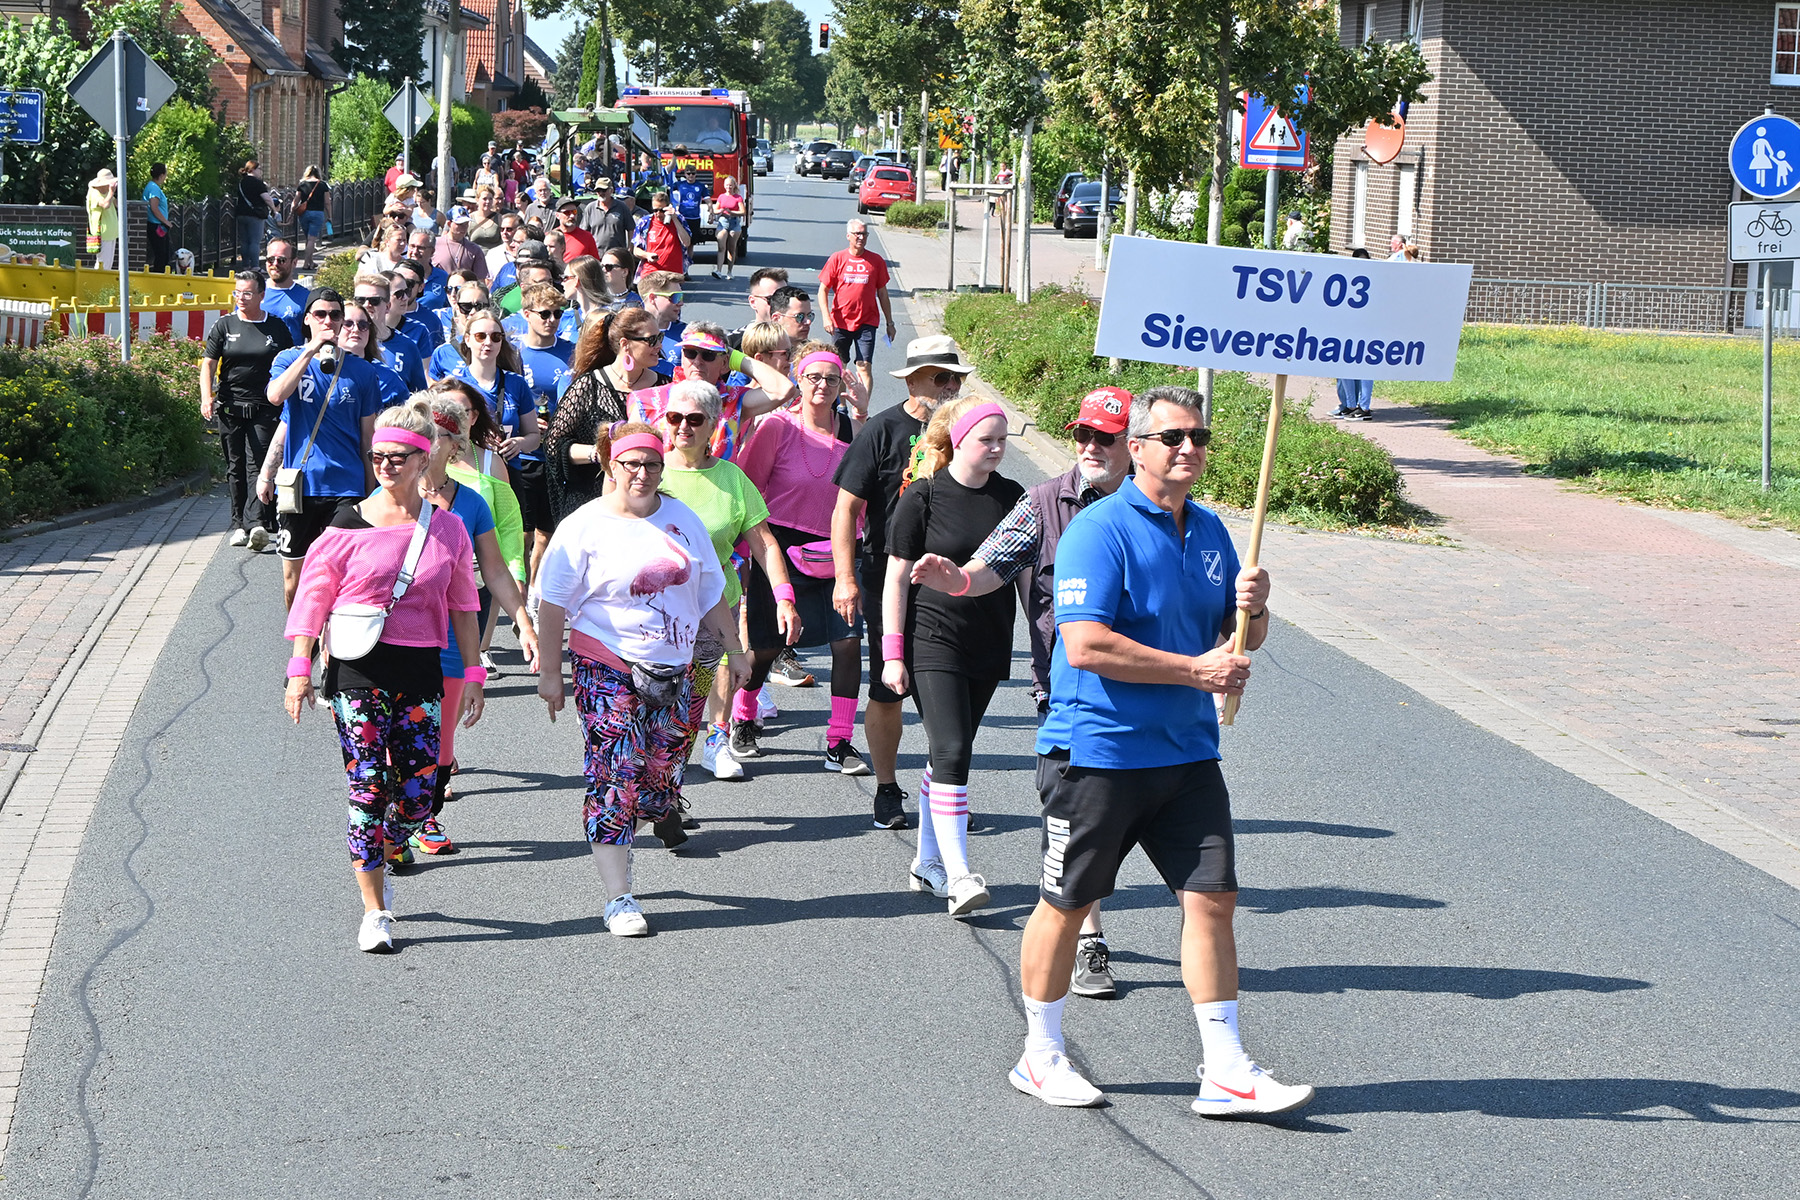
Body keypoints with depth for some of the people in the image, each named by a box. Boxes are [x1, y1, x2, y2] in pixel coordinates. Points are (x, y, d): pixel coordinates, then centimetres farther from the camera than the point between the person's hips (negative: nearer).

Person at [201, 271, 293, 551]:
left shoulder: (277, 327, 5)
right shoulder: (224, 325, 6)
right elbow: (208, 362, 2)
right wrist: (206, 397, -12)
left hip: (264, 408, -2)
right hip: (230, 407, 2)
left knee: (258, 464, -12)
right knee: (235, 467, 7)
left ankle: (257, 523, -22)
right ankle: (238, 525, 14)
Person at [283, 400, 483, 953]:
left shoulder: (447, 529, 6)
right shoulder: (349, 526, -2)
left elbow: (462, 605, 13)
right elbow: (312, 598, 0)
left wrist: (473, 673, 10)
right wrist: (300, 668, -6)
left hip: (420, 674, 3)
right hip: (358, 673, -3)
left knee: (417, 797, 2)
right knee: (369, 789, -5)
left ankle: (374, 863, 33)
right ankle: (375, 912, 5)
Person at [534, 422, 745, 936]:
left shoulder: (682, 519, 9)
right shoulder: (585, 526, -5)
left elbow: (710, 594, 17)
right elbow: (552, 605, -5)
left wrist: (733, 649, 14)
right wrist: (549, 672, -7)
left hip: (675, 670, 5)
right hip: (608, 669, -5)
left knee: (658, 778, 5)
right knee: (615, 778, -10)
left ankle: (613, 849, 28)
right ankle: (619, 898, -8)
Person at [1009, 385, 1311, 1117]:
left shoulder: (1210, 532, 11)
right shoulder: (1098, 531, -13)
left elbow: (1236, 637, 20)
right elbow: (1086, 646, -23)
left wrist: (1252, 610, -5)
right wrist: (1196, 670, -20)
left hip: (1186, 752, 6)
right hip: (1096, 749, -6)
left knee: (1212, 897, 1)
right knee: (1066, 903, 5)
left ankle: (1225, 1073, 5)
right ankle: (1041, 1056, 22)